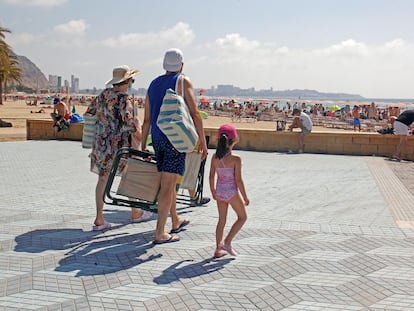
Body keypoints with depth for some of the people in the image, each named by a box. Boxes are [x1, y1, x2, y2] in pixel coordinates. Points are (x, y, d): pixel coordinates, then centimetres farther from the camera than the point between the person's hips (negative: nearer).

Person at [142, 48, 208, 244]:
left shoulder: (153, 84, 15)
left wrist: (143, 146, 18)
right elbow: (194, 114, -9)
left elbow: (147, 120, 15)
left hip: (157, 138, 6)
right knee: (167, 185, -6)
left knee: (168, 182, 19)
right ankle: (160, 233, -6)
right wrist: (203, 141, -6)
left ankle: (176, 222, 34)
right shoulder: (183, 82, -2)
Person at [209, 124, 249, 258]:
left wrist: (213, 192, 18)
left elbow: (211, 176, 4)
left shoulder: (215, 157, -2)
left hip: (219, 191, 5)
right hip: (232, 192, -5)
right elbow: (238, 180, -16)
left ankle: (218, 249, 18)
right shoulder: (236, 159, -17)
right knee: (242, 217, 15)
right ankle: (227, 242, 6)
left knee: (222, 220, 16)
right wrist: (245, 197, -6)